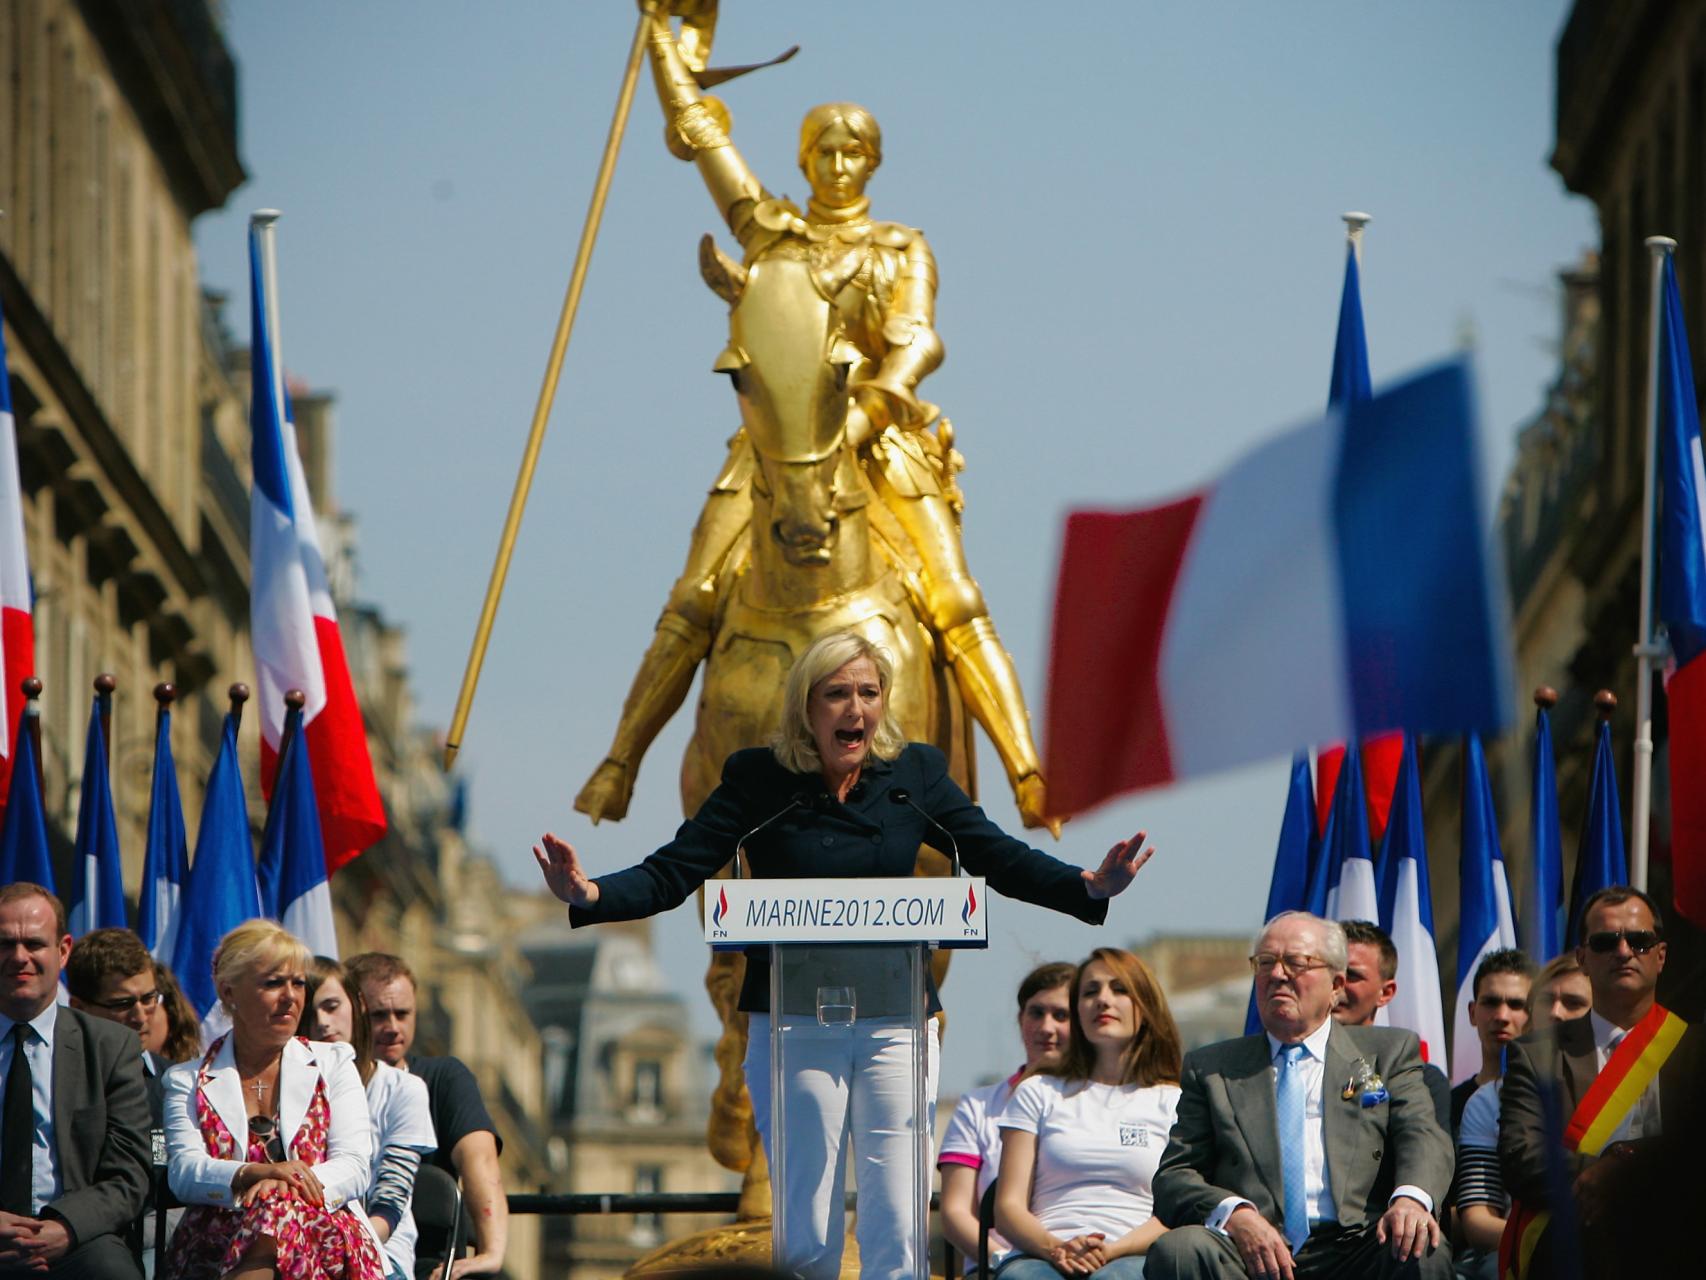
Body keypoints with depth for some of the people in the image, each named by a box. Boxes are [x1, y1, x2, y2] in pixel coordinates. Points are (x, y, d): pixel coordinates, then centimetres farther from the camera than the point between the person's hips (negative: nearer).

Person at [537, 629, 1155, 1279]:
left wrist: (1092, 887, -12)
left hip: (894, 1024, 2)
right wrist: (587, 894, -24)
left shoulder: (914, 774, 5)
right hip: (791, 1025, -2)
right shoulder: (758, 780, -1)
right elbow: (670, 875, -5)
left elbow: (1002, 860, 4)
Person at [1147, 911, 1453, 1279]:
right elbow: (1174, 1177, 10)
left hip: (1352, 1250, -1)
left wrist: (1410, 1197, -21)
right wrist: (1233, 1214, -14)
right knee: (1176, 1249, -31)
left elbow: (1423, 1137, 4)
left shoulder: (1389, 1052, 19)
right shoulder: (1209, 1068, 20)